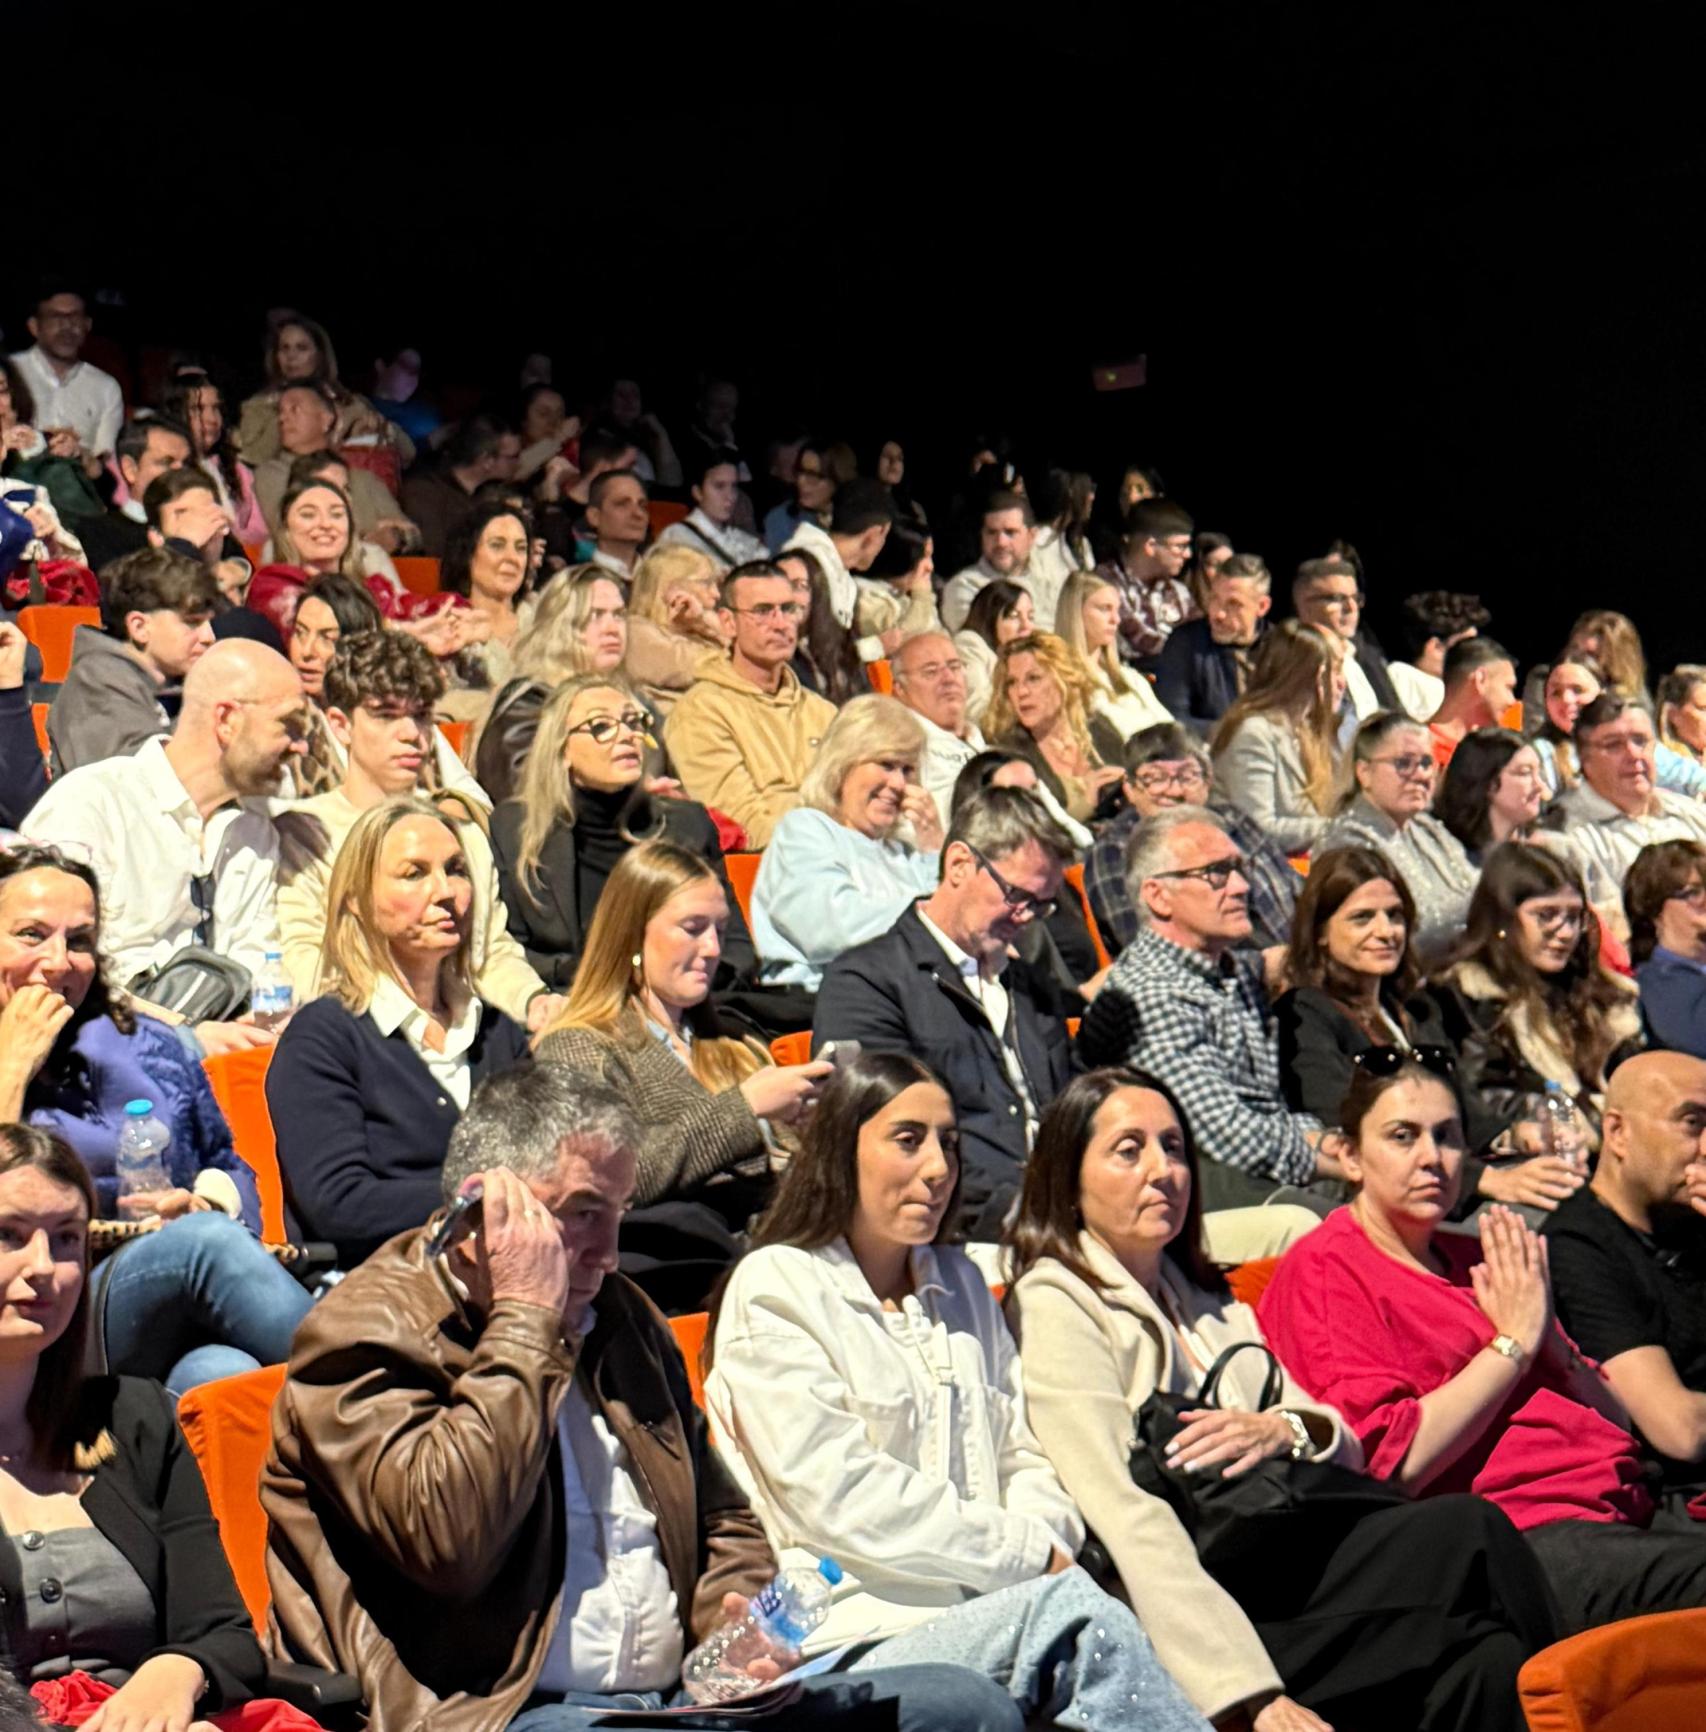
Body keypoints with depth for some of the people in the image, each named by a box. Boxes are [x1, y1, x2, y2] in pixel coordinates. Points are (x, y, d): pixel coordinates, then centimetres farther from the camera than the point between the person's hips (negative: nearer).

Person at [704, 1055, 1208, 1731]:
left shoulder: (960, 1282, 24)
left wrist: (1045, 1543, -2)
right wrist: (1029, 1558, -8)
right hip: (866, 1632, -5)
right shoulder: (775, 1289, 1)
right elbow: (844, 1499, -9)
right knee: (1080, 1613, -32)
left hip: (995, 1609, 5)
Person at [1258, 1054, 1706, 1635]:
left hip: (1620, 1514, 8)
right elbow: (1393, 1464, -12)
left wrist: (1551, 1341, 2)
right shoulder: (1323, 1267, 1)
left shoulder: (1477, 1259, 23)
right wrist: (1515, 1342, -4)